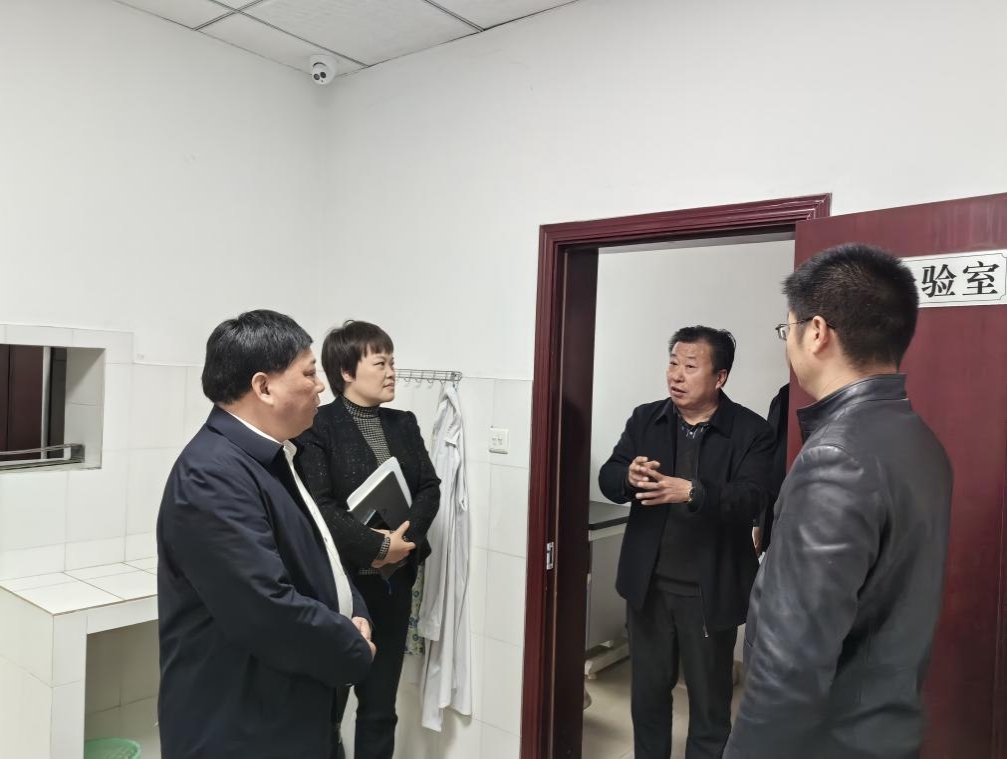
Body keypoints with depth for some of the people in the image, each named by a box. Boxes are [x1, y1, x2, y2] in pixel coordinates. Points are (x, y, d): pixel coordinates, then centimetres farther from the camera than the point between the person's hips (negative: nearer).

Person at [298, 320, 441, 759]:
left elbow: (429, 489, 5)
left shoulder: (404, 425, 9)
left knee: (381, 707, 16)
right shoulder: (318, 426, -10)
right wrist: (378, 546, -19)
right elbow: (318, 505, -17)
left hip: (395, 583, 6)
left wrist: (406, 538, -12)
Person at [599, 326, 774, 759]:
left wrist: (691, 492, -37)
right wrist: (629, 476, -27)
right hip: (649, 584, 4)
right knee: (647, 690, 20)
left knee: (710, 699, 13)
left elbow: (751, 501, -21)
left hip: (709, 591, -3)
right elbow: (607, 479, -4)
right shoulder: (645, 419, 2)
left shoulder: (751, 431, -9)